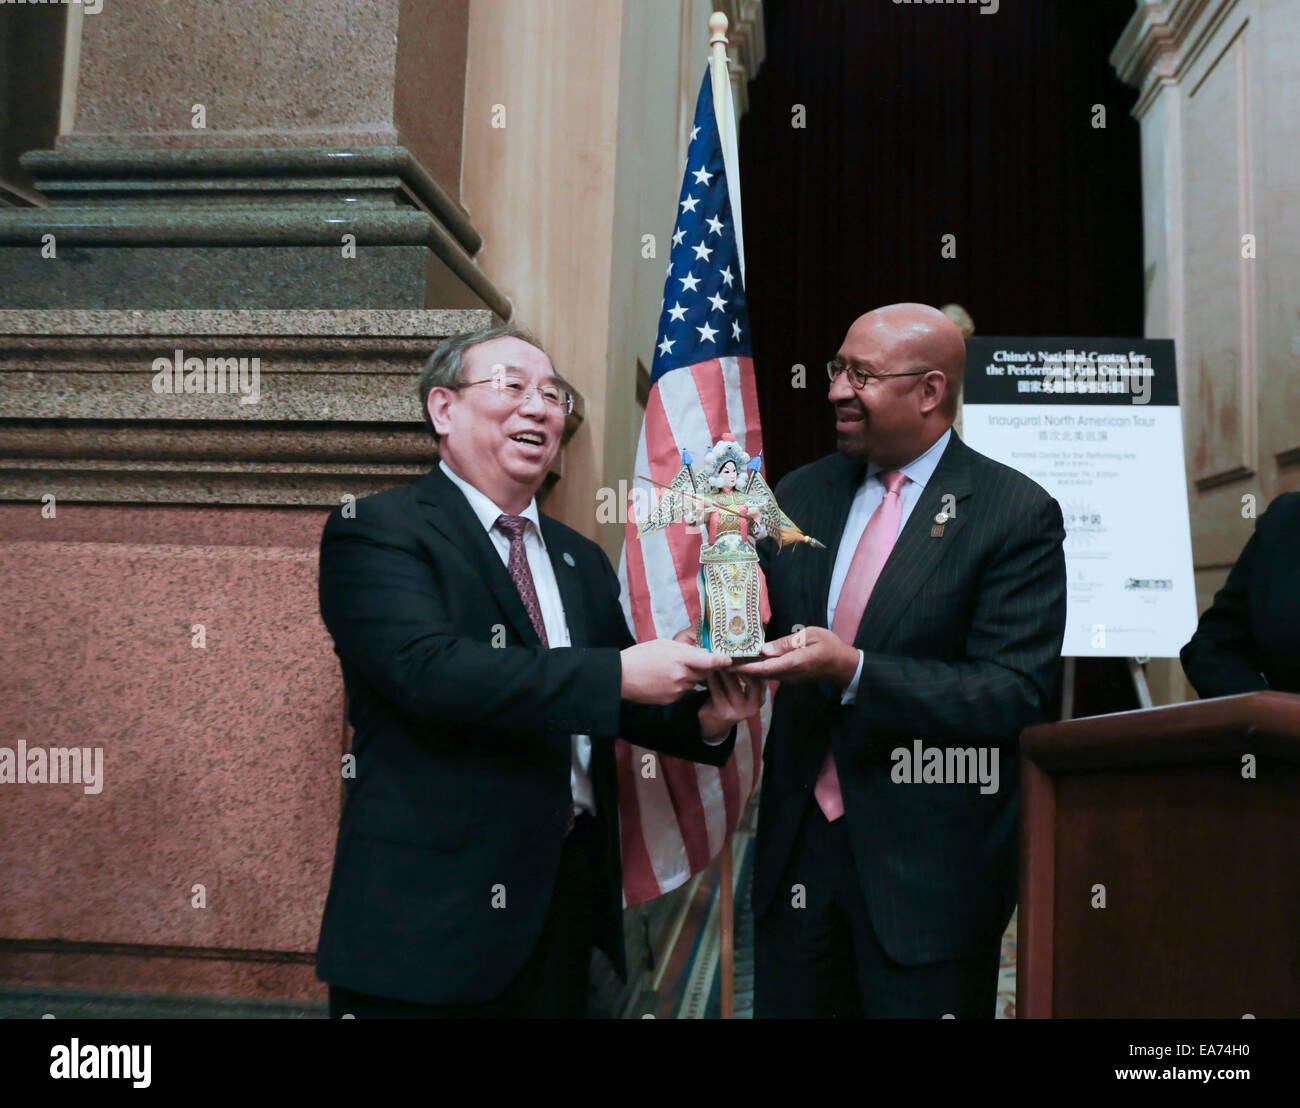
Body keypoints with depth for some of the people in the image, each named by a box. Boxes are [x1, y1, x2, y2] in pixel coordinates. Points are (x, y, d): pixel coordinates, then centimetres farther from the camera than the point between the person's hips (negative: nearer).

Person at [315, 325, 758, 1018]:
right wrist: (618, 674, -25)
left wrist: (703, 719, -5)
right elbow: (429, 669, -22)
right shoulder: (375, 531, -7)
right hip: (434, 905, -6)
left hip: (571, 897, 6)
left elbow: (615, 704, 16)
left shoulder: (582, 559, 15)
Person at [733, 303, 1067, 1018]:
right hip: (796, 844, 5)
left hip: (926, 862, -4)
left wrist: (853, 671, -26)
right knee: (787, 1007, 16)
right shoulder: (801, 494, 7)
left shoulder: (1017, 515, -10)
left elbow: (1016, 695, -16)